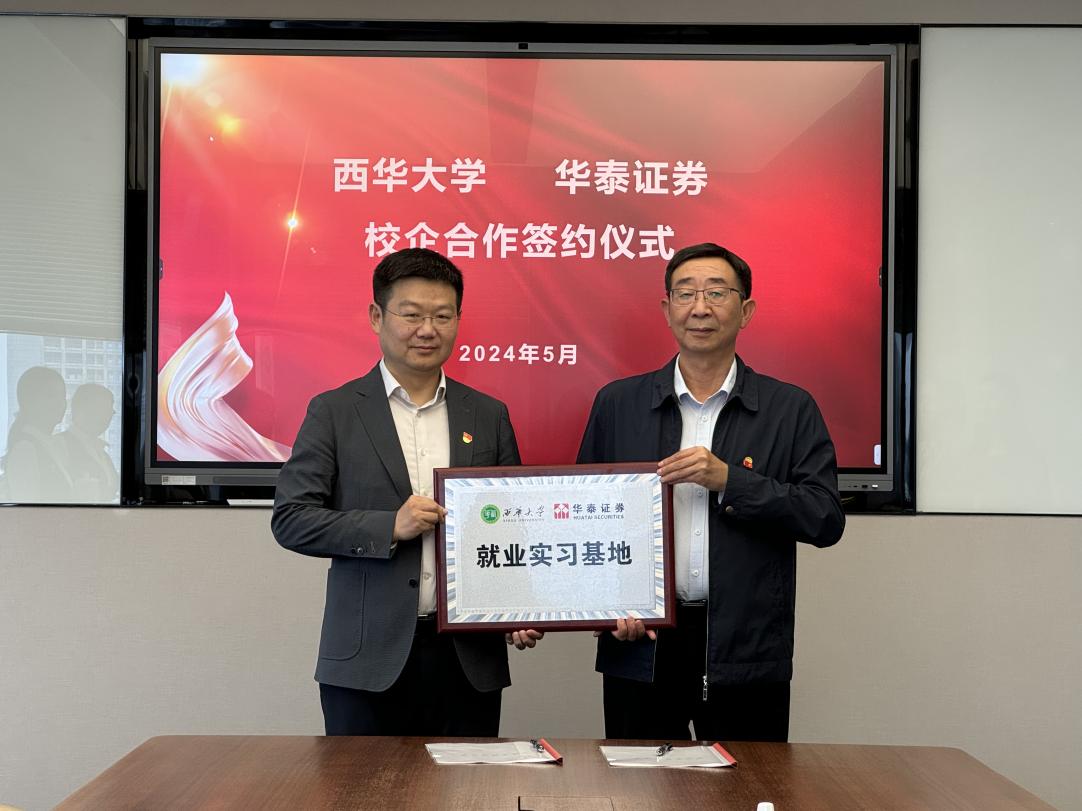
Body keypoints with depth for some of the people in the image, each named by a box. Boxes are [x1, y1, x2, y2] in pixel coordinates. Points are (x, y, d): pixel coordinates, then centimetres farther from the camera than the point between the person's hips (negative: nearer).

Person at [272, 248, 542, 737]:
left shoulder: (489, 416, 9)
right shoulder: (334, 412, 1)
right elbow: (290, 520, -3)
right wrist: (389, 527, -15)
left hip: (470, 657, 2)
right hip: (368, 660, -2)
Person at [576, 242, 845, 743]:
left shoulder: (790, 409, 3)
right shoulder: (617, 403, 7)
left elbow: (826, 521, -5)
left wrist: (728, 481, -15)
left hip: (747, 651, -1)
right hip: (642, 645, 1)